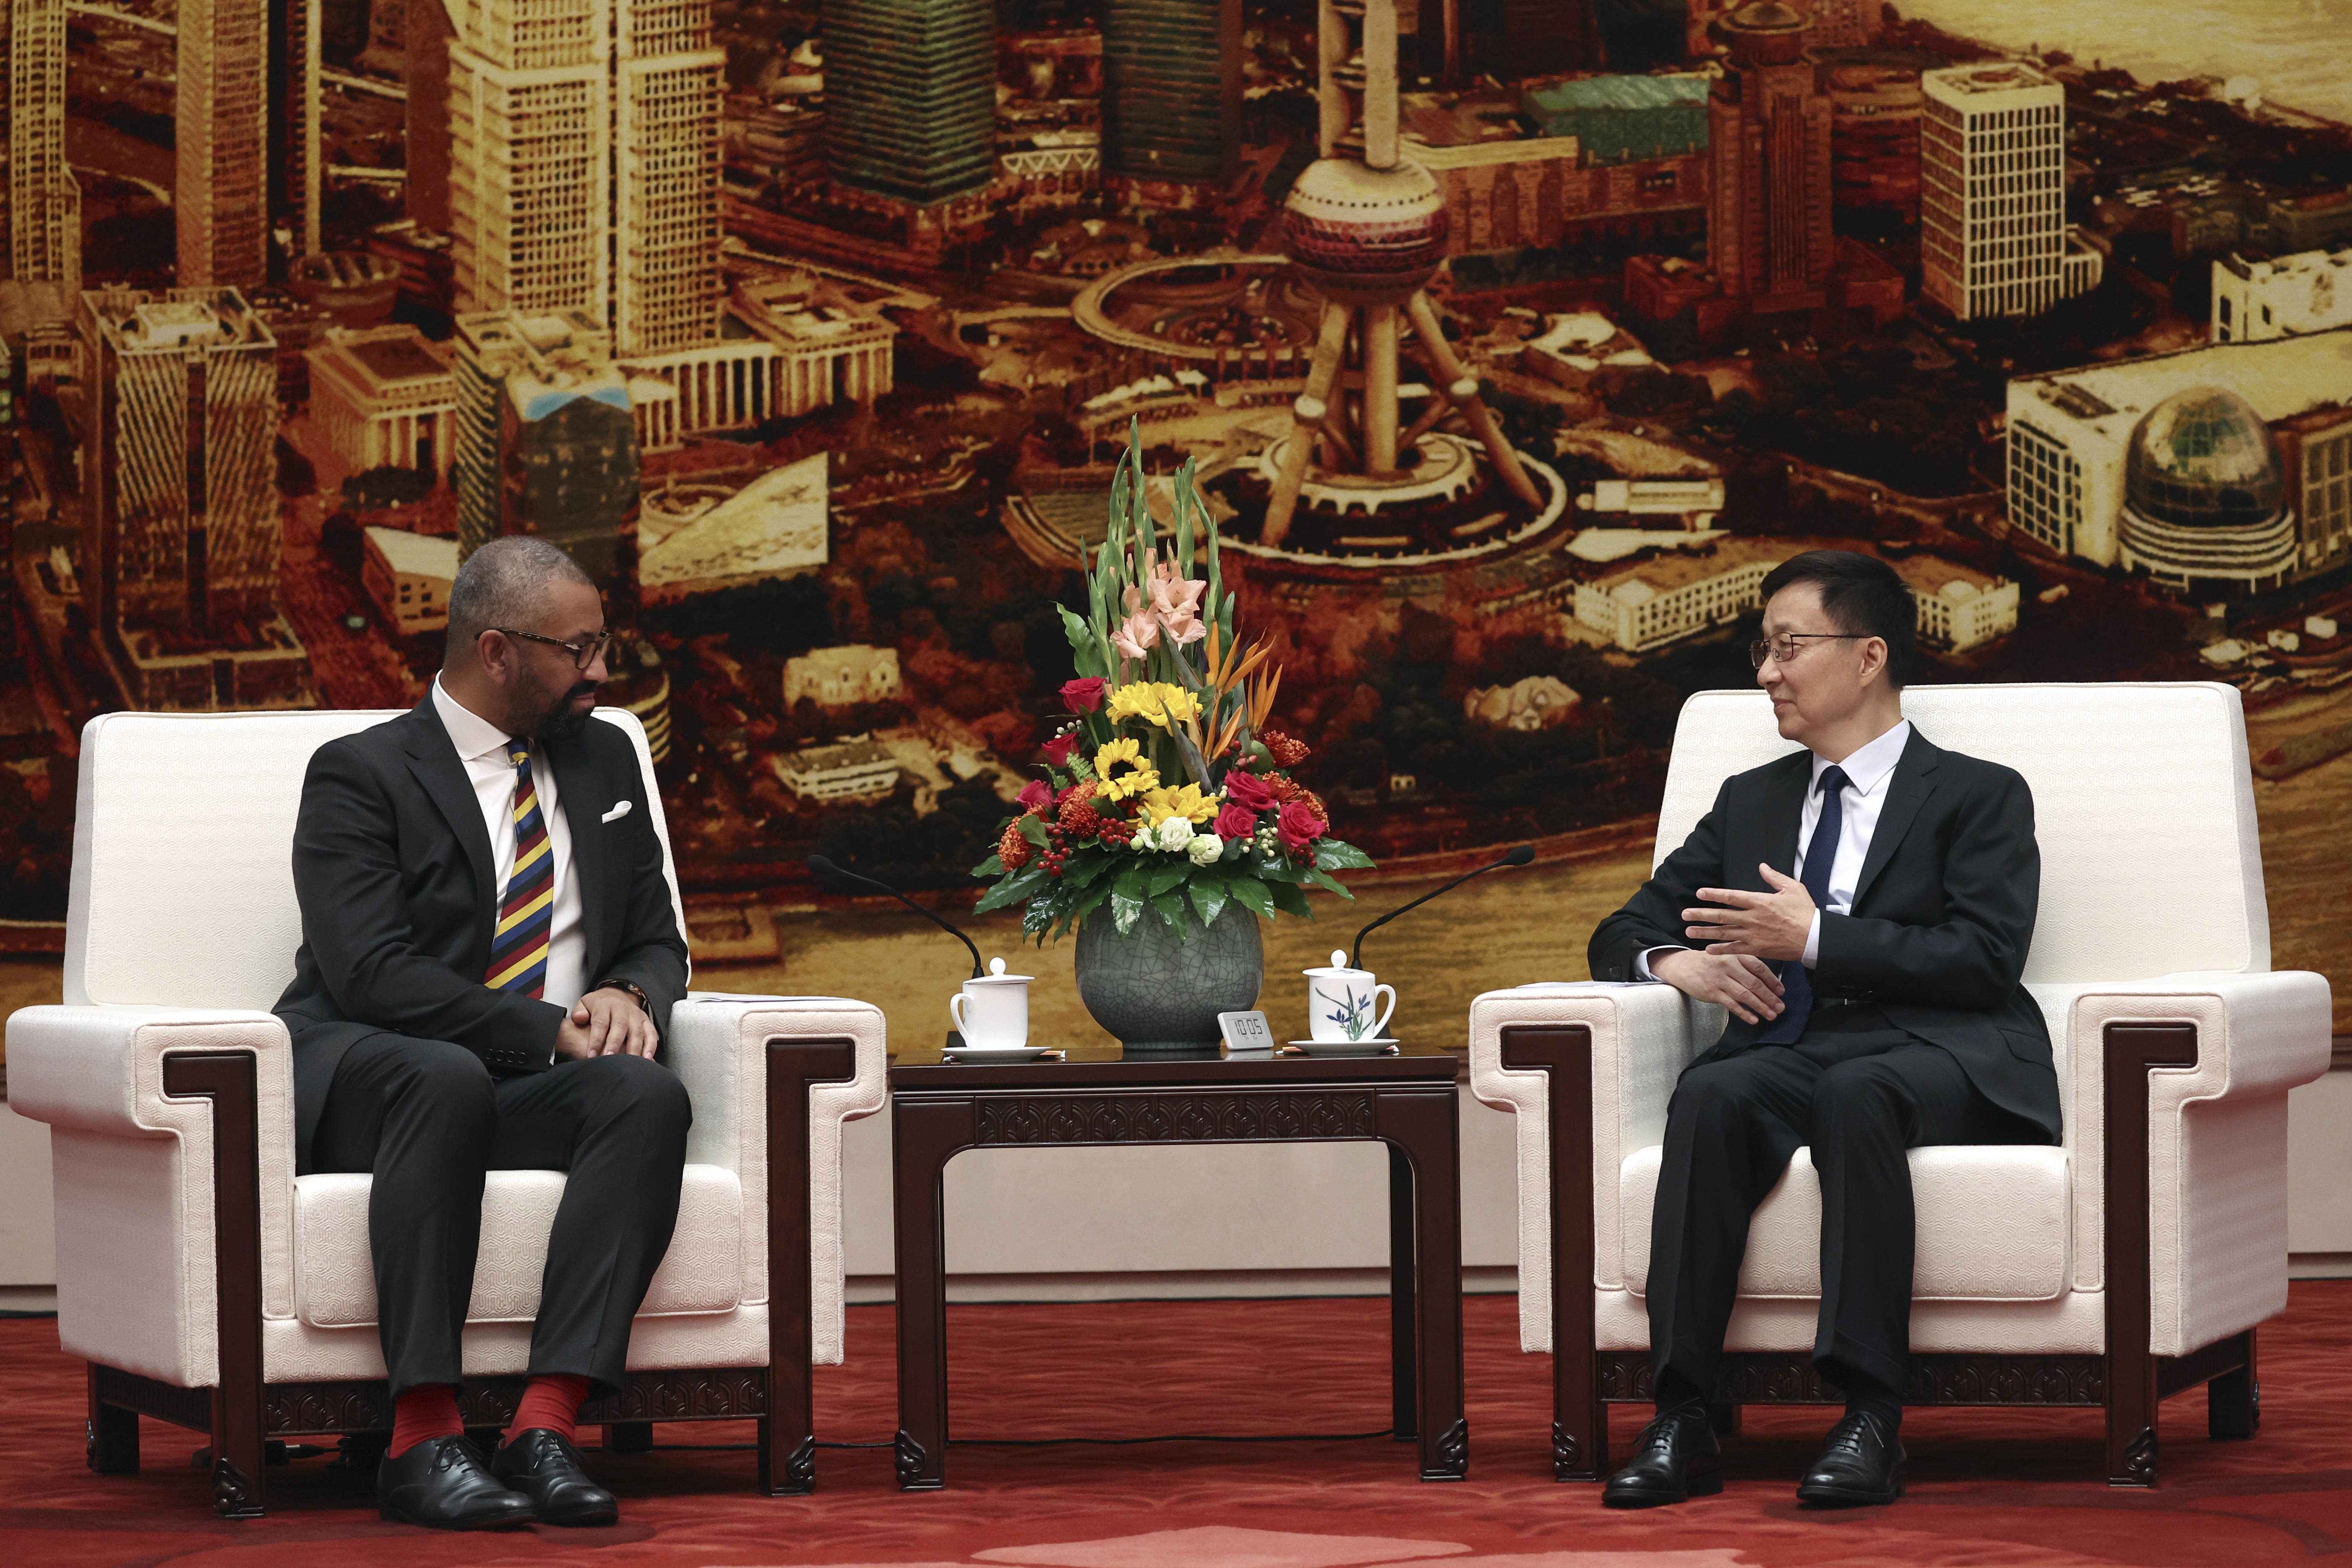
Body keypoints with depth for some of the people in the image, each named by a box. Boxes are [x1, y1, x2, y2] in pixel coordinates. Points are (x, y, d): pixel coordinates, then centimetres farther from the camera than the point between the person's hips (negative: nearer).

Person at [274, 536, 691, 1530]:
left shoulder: (603, 762, 18)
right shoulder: (359, 776, -2)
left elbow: (658, 940, 21)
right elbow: (373, 974, -14)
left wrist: (630, 994, -5)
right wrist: (549, 1031, -19)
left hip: (536, 1088, 5)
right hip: (358, 1082, -5)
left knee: (652, 1095, -29)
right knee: (446, 1079, -41)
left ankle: (546, 1425, -39)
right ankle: (422, 1440, -42)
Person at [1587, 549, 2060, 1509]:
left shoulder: (1980, 797, 11)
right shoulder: (1750, 801, 27)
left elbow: (1987, 959, -5)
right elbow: (1623, 932, 25)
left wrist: (1817, 939, -11)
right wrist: (1679, 963, 0)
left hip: (1937, 1060, -4)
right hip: (1793, 1049, 4)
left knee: (1854, 1094, -39)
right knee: (1711, 1097, -32)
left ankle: (1872, 1421, -43)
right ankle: (1681, 1423, -39)